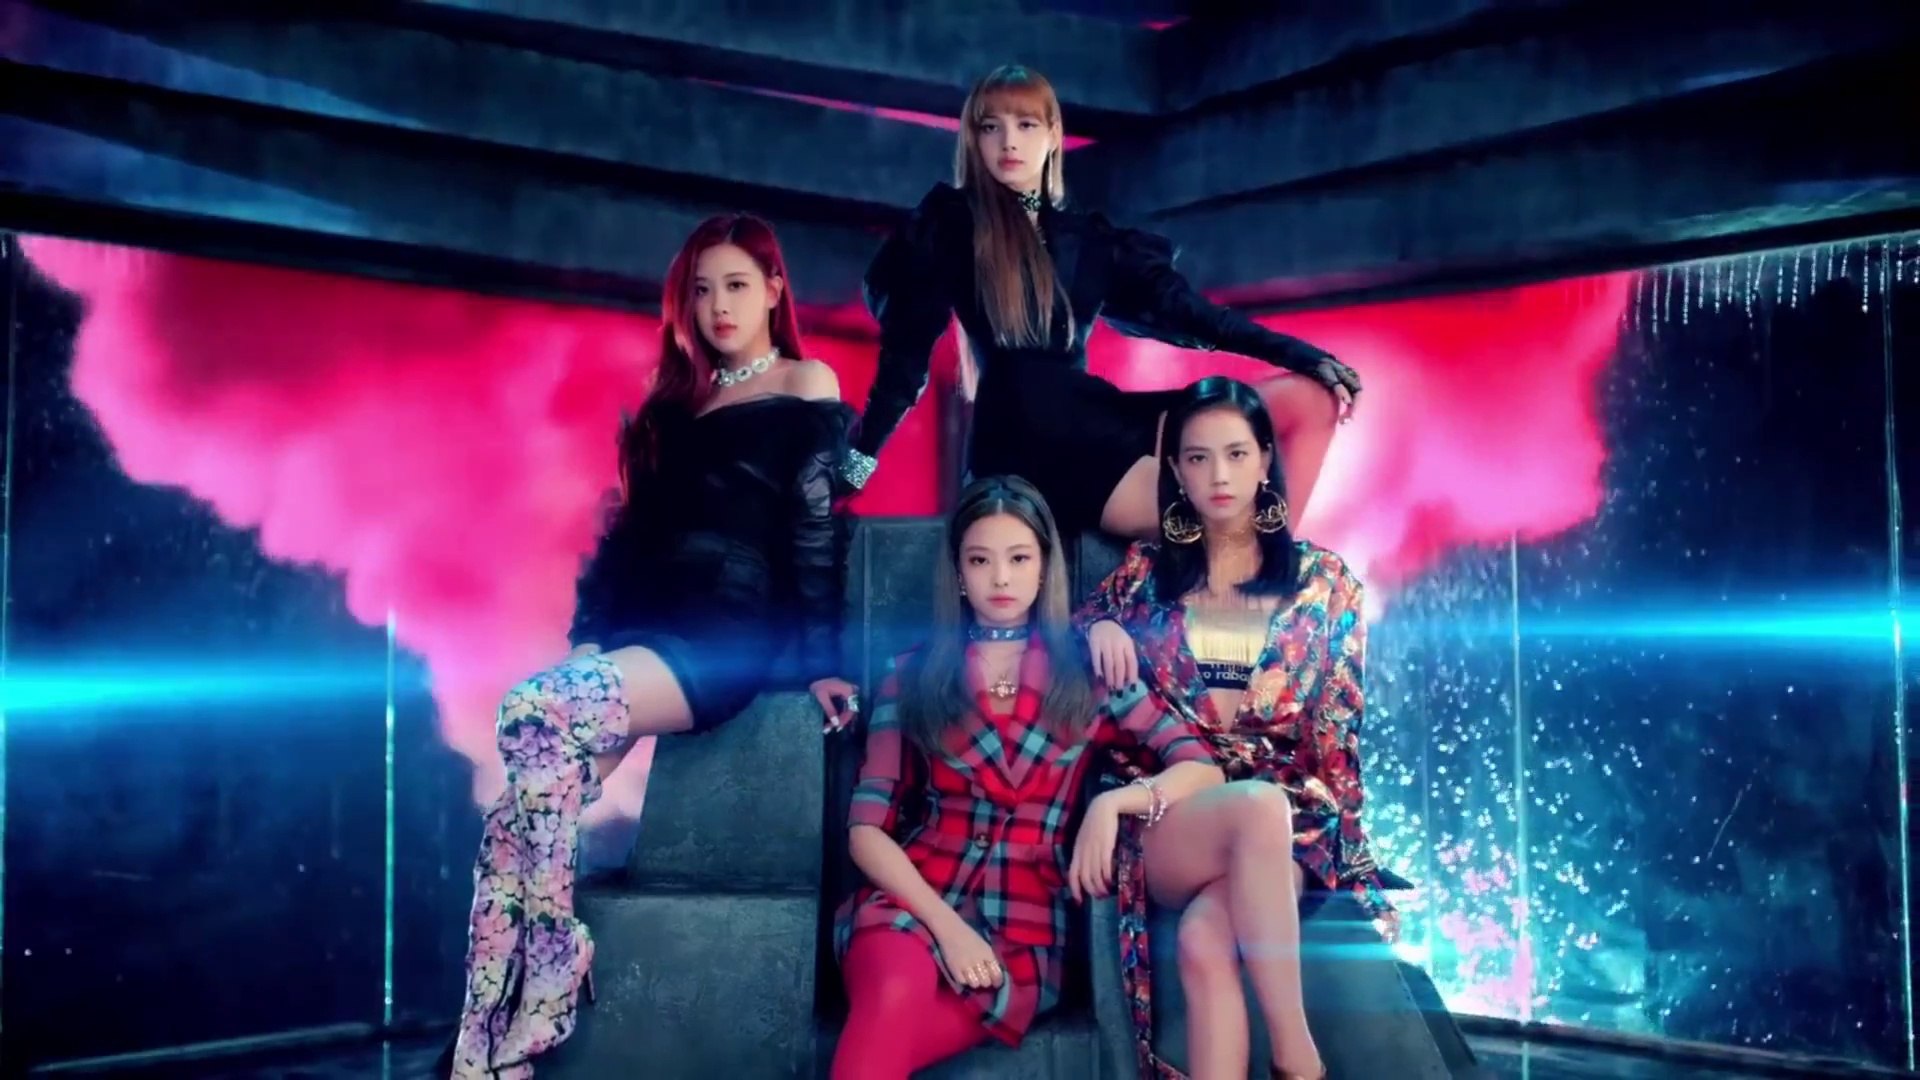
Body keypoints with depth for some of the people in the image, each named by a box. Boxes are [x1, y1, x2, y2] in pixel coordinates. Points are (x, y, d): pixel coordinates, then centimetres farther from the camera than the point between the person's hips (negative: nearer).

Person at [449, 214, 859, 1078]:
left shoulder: (807, 389, 8)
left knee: (536, 712, -30)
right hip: (634, 625, 6)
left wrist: (819, 659, -7)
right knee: (531, 792, -21)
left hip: (726, 636, -5)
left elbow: (815, 529, -1)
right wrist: (587, 631, 11)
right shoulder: (677, 400, 25)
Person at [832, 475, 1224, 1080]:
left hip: (1023, 932, -1)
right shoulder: (915, 675, 10)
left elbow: (1203, 769, 2)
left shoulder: (1086, 672, 10)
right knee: (895, 994, -36)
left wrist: (1112, 803, -17)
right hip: (912, 905, 1)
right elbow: (867, 828, 3)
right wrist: (946, 924, -12)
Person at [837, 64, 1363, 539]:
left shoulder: (1088, 236, 17)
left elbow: (1181, 308, 13)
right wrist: (859, 456, -1)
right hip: (1024, 434, -6)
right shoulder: (950, 220, 5)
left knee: (1310, 399, -5)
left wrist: (1305, 356, 5)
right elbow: (909, 342, 3)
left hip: (1097, 415, 6)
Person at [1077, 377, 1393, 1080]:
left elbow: (1339, 729, 7)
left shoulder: (1323, 579, 11)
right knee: (1258, 807, -38)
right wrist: (1098, 627, -4)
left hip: (1294, 818, 0)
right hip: (1166, 821, 0)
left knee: (1206, 941, -35)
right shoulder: (1145, 571, 13)